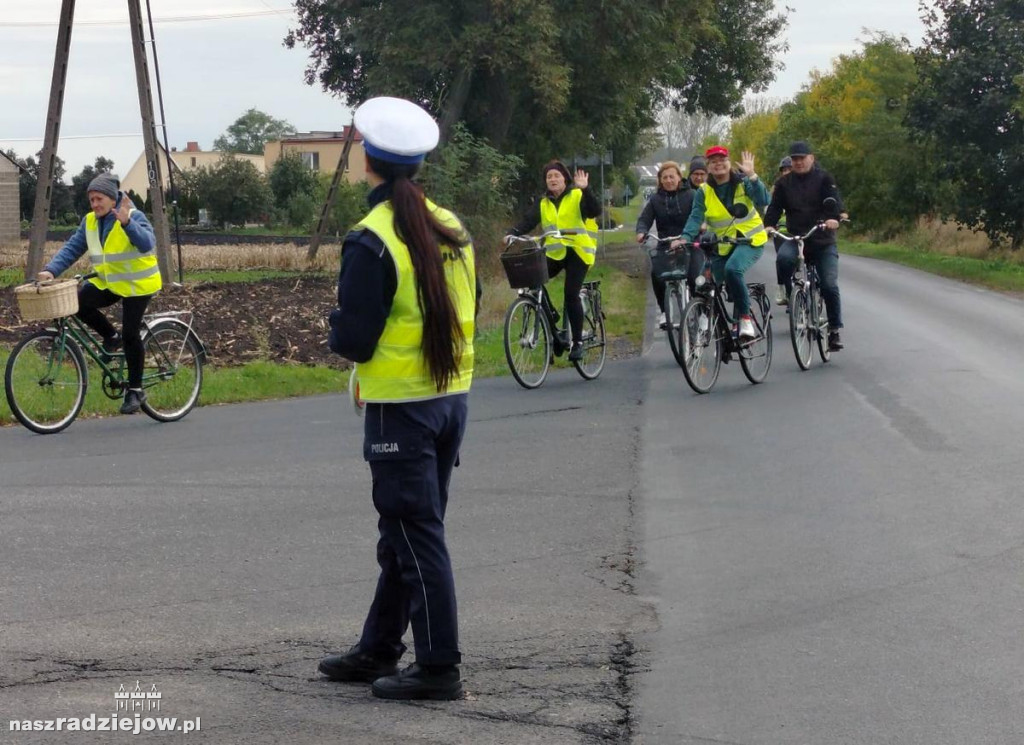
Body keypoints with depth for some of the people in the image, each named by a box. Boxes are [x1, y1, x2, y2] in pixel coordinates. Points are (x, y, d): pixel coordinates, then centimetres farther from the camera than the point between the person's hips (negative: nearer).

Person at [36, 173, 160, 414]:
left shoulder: (134, 216, -13)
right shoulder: (89, 222, 5)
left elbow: (147, 243, -28)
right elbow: (72, 248, 0)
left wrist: (126, 222, -42)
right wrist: (51, 270, -14)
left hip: (136, 284, -6)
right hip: (107, 283, 6)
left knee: (131, 335, -7)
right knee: (78, 302, -20)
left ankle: (135, 390, 7)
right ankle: (112, 337, 5)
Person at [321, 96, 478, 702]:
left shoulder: (372, 242, -18)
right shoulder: (453, 230, 5)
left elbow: (354, 342, -18)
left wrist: (338, 326, 2)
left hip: (399, 407, -8)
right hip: (453, 397, 8)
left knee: (417, 536, 0)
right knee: (404, 531, 17)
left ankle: (440, 667, 4)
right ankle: (378, 651, 29)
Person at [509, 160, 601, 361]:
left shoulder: (577, 196, 1)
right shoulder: (542, 203, 13)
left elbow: (595, 211, -16)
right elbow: (528, 221, -1)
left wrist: (585, 189, -29)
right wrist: (512, 234, -19)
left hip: (577, 251, -4)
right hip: (554, 253, 5)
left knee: (571, 295, -14)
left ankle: (577, 342, -2)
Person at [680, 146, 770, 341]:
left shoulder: (742, 182, -6)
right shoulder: (704, 192, 0)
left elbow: (763, 201, -20)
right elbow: (696, 217, -10)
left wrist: (751, 176, -30)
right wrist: (685, 238, -28)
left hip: (750, 240, -5)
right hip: (722, 246, 5)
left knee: (733, 269, -32)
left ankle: (745, 317, -21)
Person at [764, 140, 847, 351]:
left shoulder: (824, 178, -1)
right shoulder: (784, 183, 8)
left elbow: (834, 199, -14)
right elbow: (775, 206, 2)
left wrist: (834, 216, -36)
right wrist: (769, 225, -19)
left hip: (823, 241, -2)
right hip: (795, 238, 2)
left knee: (829, 286, -10)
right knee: (783, 257, -34)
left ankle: (835, 331, 2)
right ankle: (784, 290, -8)